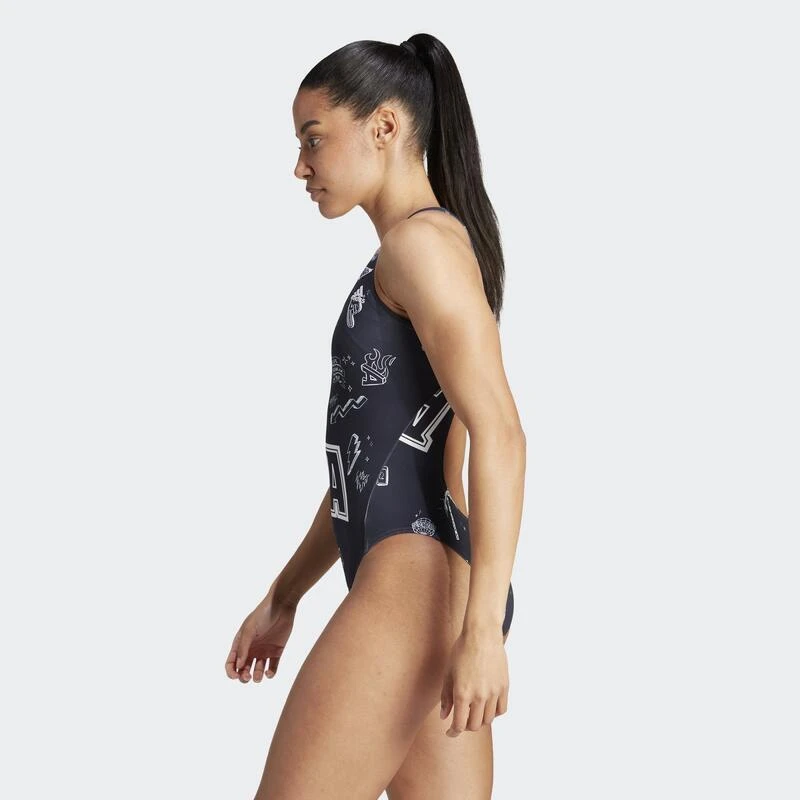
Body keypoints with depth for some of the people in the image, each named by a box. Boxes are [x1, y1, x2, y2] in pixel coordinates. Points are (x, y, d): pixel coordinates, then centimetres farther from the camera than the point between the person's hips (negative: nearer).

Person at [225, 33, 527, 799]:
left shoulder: (422, 240, -6)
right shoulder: (399, 273, 25)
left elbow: (499, 433, -17)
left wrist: (483, 628, -23)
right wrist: (283, 595, 29)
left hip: (419, 577, -10)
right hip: (431, 589, 10)